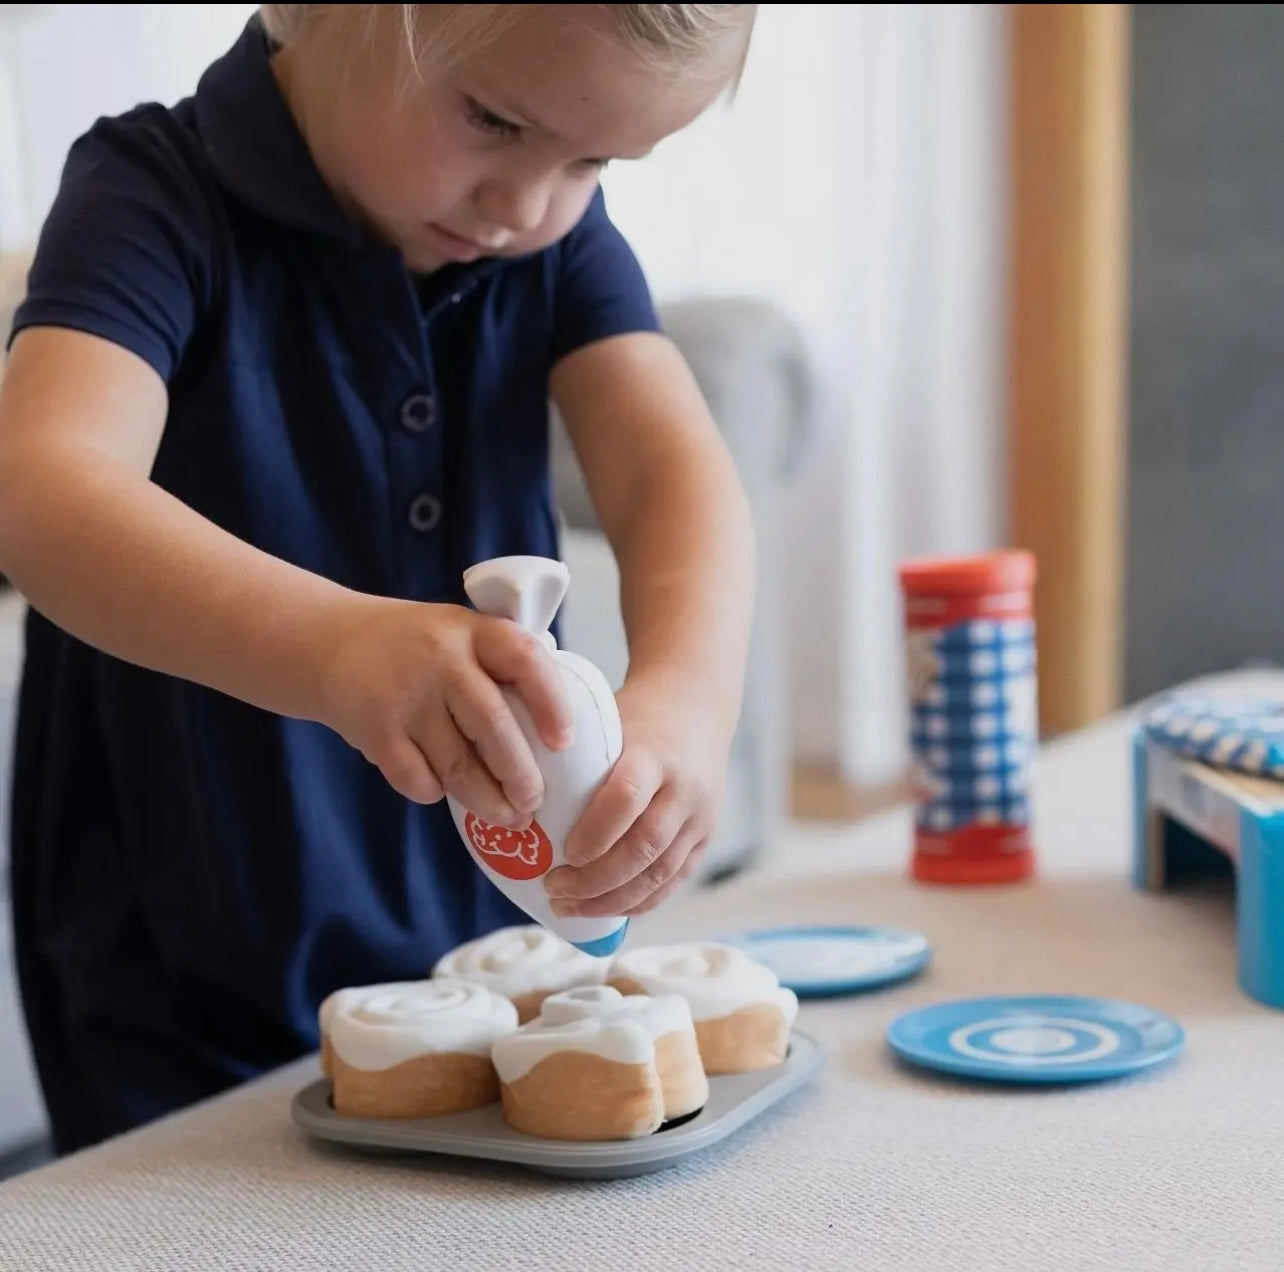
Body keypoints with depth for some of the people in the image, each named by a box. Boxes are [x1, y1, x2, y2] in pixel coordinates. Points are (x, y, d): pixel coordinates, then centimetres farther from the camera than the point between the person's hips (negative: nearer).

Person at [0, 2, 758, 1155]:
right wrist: (337, 643, -51)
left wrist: (686, 694, -37)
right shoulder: (160, 196, -16)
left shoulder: (562, 242, 0)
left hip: (498, 946, 5)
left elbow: (673, 467, -15)